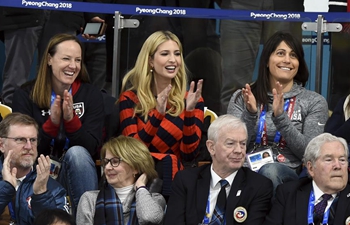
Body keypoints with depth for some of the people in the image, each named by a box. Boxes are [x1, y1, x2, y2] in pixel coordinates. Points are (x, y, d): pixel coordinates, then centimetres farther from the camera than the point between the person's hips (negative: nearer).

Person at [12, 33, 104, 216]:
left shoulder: (92, 95, 1)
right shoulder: (25, 95, -2)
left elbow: (92, 147, -8)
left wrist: (71, 119, -24)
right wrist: (52, 123, -24)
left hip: (77, 172, 1)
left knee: (77, 153, -32)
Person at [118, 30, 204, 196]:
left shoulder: (190, 99, 5)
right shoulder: (130, 98, 4)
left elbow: (189, 154, -3)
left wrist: (189, 111, -17)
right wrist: (157, 113, -22)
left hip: (174, 176, 1)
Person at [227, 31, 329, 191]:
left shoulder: (314, 102, 8)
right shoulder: (242, 97, 12)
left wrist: (280, 117, -12)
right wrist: (249, 115, -11)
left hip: (287, 174, 0)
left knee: (269, 171, -36)